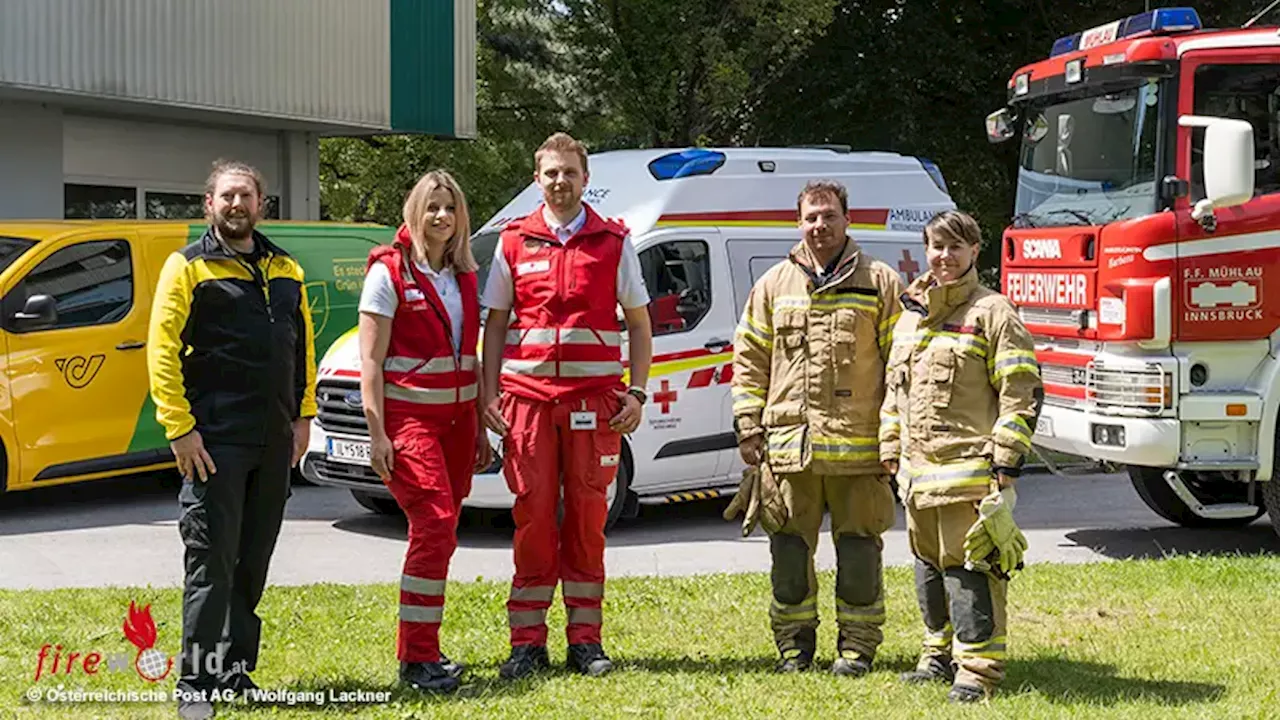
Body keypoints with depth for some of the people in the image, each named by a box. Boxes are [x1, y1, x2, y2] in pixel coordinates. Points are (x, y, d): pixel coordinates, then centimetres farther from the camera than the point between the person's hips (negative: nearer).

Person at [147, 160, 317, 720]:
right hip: (215, 440, -5)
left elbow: (303, 346, 18)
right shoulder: (188, 267, -1)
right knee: (212, 563, -6)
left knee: (253, 564, 11)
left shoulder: (285, 269, 15)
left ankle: (235, 673, 21)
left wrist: (303, 416, 9)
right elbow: (162, 350, -8)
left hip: (275, 442, 6)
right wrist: (179, 427, -15)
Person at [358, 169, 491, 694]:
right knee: (436, 525, -17)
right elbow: (370, 360, -7)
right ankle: (417, 656, -13)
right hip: (407, 415, -6)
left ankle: (421, 648, 18)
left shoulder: (464, 277, 14)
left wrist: (480, 427, 17)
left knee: (438, 532, 8)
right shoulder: (389, 272, -5)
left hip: (456, 417, 7)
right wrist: (376, 431, -14)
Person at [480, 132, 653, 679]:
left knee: (587, 515, 3)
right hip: (528, 394, 0)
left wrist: (636, 393, 0)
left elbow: (639, 325, 10)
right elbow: (495, 323, 12)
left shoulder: (613, 242, 7)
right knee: (533, 515, 0)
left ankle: (585, 639, 12)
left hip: (594, 398, 0)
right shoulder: (514, 243, 9)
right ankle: (528, 642, 7)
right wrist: (489, 394, 3)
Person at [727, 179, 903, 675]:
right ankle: (794, 641, 21)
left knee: (860, 550, 5)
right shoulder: (773, 286, 11)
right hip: (788, 444, 2)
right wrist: (748, 428, 5)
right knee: (789, 549, 8)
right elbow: (749, 359, 12)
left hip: (859, 446, -2)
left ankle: (857, 645, 16)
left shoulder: (880, 284, 5)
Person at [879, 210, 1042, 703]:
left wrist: (1005, 465, -14)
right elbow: (895, 389, 24)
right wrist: (891, 451, 17)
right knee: (928, 566, 16)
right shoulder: (911, 315, 16)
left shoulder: (992, 313, -6)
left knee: (969, 569, -7)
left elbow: (1022, 393, -10)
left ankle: (979, 669, -1)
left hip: (967, 470, -7)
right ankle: (941, 654, 29)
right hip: (918, 472, 7)